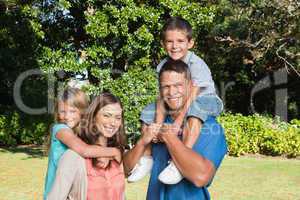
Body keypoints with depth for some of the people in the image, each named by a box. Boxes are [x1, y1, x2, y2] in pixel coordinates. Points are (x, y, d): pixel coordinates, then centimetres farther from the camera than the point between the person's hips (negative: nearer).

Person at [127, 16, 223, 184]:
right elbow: (163, 98, -16)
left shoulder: (197, 65, -24)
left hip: (205, 100, -6)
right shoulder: (163, 66, -10)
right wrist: (158, 124, -30)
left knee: (194, 109, -39)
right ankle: (147, 157, 3)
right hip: (176, 103, 6)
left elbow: (191, 97, -31)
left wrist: (178, 123, -39)